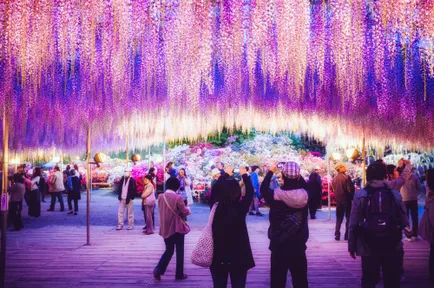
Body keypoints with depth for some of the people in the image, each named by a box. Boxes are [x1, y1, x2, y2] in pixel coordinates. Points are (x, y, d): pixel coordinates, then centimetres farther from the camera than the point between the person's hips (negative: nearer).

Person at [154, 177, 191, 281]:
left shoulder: (160, 197, 0)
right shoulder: (178, 198, -17)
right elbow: (185, 212, -8)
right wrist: (188, 209, 13)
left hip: (165, 228, 5)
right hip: (177, 228, -5)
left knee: (169, 250, 17)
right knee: (179, 251, 10)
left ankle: (158, 269, 0)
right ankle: (179, 274, 16)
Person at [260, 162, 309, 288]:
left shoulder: (276, 195, -15)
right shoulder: (304, 195, -9)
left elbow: (263, 189, 7)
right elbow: (304, 185, 16)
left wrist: (271, 172, 15)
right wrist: (296, 174, 16)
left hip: (279, 247, -2)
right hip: (299, 247, 2)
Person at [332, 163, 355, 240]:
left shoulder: (334, 179, 3)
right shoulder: (346, 177, -14)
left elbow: (334, 190, 7)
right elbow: (351, 189, -13)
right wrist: (351, 197, 2)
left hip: (338, 200, 5)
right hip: (346, 200, -5)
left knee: (339, 218, 13)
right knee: (348, 218, 6)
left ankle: (337, 235, 7)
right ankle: (347, 235, 5)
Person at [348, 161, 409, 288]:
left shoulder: (360, 195, -6)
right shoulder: (395, 195, -3)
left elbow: (353, 223, -7)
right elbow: (405, 222, -2)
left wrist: (351, 245, 2)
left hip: (368, 247, 0)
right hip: (393, 246, 1)